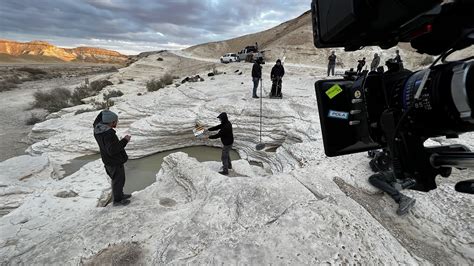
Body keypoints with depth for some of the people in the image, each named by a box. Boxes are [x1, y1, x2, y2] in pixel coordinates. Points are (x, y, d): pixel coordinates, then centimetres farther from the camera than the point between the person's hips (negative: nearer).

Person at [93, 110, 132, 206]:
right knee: (118, 180, 10)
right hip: (115, 162, -9)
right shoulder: (108, 134, -33)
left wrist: (104, 113, -1)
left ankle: (120, 195, 44)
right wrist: (124, 141, -27)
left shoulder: (97, 128, -6)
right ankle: (117, 200, 27)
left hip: (108, 161, 9)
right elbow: (112, 150, -33)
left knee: (116, 179, 26)